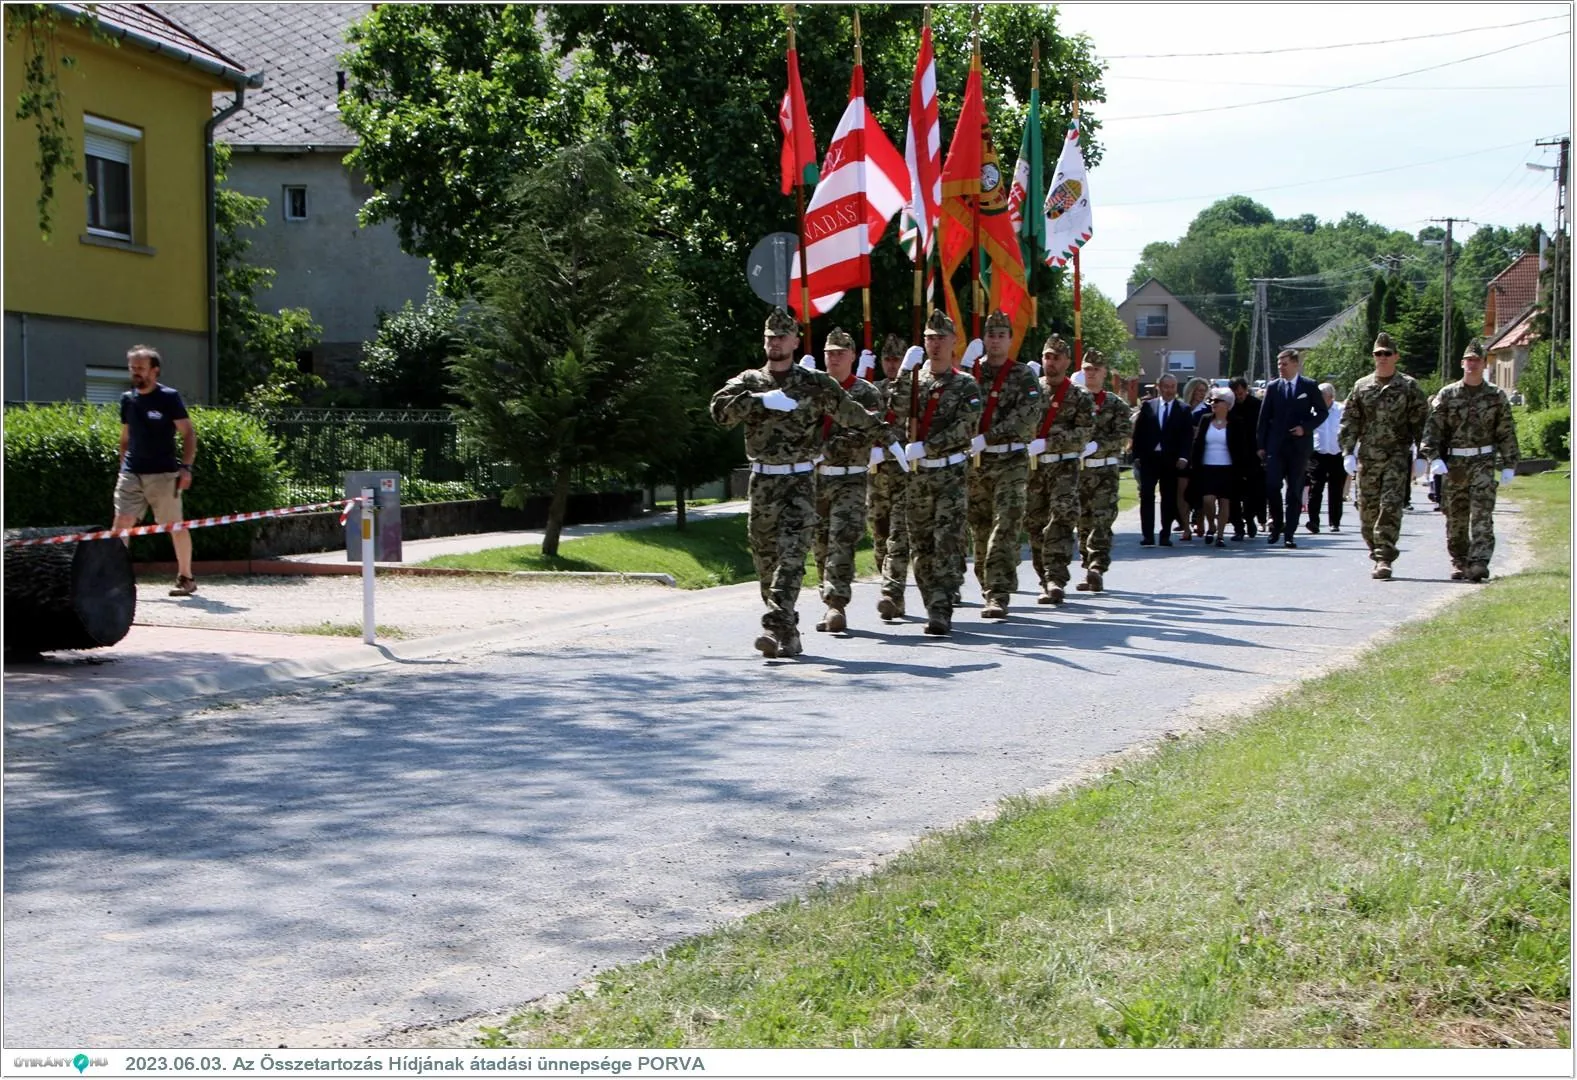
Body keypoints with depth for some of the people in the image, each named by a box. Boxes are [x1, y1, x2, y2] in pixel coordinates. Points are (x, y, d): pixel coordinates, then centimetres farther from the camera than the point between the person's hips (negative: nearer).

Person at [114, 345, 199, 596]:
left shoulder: (169, 397, -4)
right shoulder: (127, 399, 11)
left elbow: (188, 434, -5)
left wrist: (186, 467, -14)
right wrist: (124, 466, 15)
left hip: (162, 474, -4)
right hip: (131, 474, 4)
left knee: (174, 526, 1)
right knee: (120, 524, -6)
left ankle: (185, 577, 13)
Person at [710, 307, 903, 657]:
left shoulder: (815, 383, 4)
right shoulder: (749, 381, 8)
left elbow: (851, 413, 13)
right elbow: (721, 408, -9)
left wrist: (884, 435, 17)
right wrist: (761, 400, -20)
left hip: (799, 481, -3)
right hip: (762, 480, 3)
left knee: (791, 556, -15)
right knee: (765, 557, 6)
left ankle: (777, 626, -23)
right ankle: (787, 631, 16)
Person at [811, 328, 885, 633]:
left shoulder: (867, 394, 0)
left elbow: (867, 435, -12)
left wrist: (828, 447, -19)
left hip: (851, 480, -4)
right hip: (815, 478, 4)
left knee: (842, 541, -15)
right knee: (821, 544, 8)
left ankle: (836, 605, -19)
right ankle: (832, 604, 18)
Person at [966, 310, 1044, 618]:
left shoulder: (1023, 376, 0)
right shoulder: (969, 374, 8)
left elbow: (1029, 414, -14)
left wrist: (987, 437, -19)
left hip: (1011, 461, -3)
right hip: (976, 462, 3)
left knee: (1005, 527, -12)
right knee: (980, 528, 9)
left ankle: (998, 594, -16)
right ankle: (987, 588, 23)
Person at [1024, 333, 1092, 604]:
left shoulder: (1080, 396, 3)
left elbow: (1082, 435, -8)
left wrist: (1045, 443, -17)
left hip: (1064, 466, -3)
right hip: (1032, 467, 3)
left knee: (1061, 520, -16)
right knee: (1036, 524, 5)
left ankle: (1055, 580, -20)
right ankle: (1047, 581, 15)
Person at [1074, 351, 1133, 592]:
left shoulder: (1116, 404, 5)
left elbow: (1123, 434, -5)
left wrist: (1096, 446, -17)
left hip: (1105, 469, -2)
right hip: (1077, 467, 2)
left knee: (1102, 520, -13)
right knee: (1083, 521, 7)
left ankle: (1097, 569, -20)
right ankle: (1090, 569, 15)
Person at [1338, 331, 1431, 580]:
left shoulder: (1408, 387, 4)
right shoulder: (1361, 387, 10)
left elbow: (1421, 421, 4)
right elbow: (1349, 422, 9)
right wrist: (1348, 453, 0)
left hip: (1397, 457, -3)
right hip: (1367, 457, 3)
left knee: (1390, 507, -13)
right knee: (1367, 509, 7)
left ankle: (1384, 559, -14)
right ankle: (1376, 550, 26)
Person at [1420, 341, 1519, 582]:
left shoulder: (1496, 396, 6)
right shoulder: (1447, 394, 5)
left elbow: (1507, 433, 7)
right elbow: (1433, 428, 0)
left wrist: (1508, 465, 3)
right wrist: (1434, 457, -13)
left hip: (1483, 461, -1)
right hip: (1454, 462, 1)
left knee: (1482, 513, -12)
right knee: (1455, 516, 6)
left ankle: (1478, 563, -17)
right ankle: (1459, 562, 18)